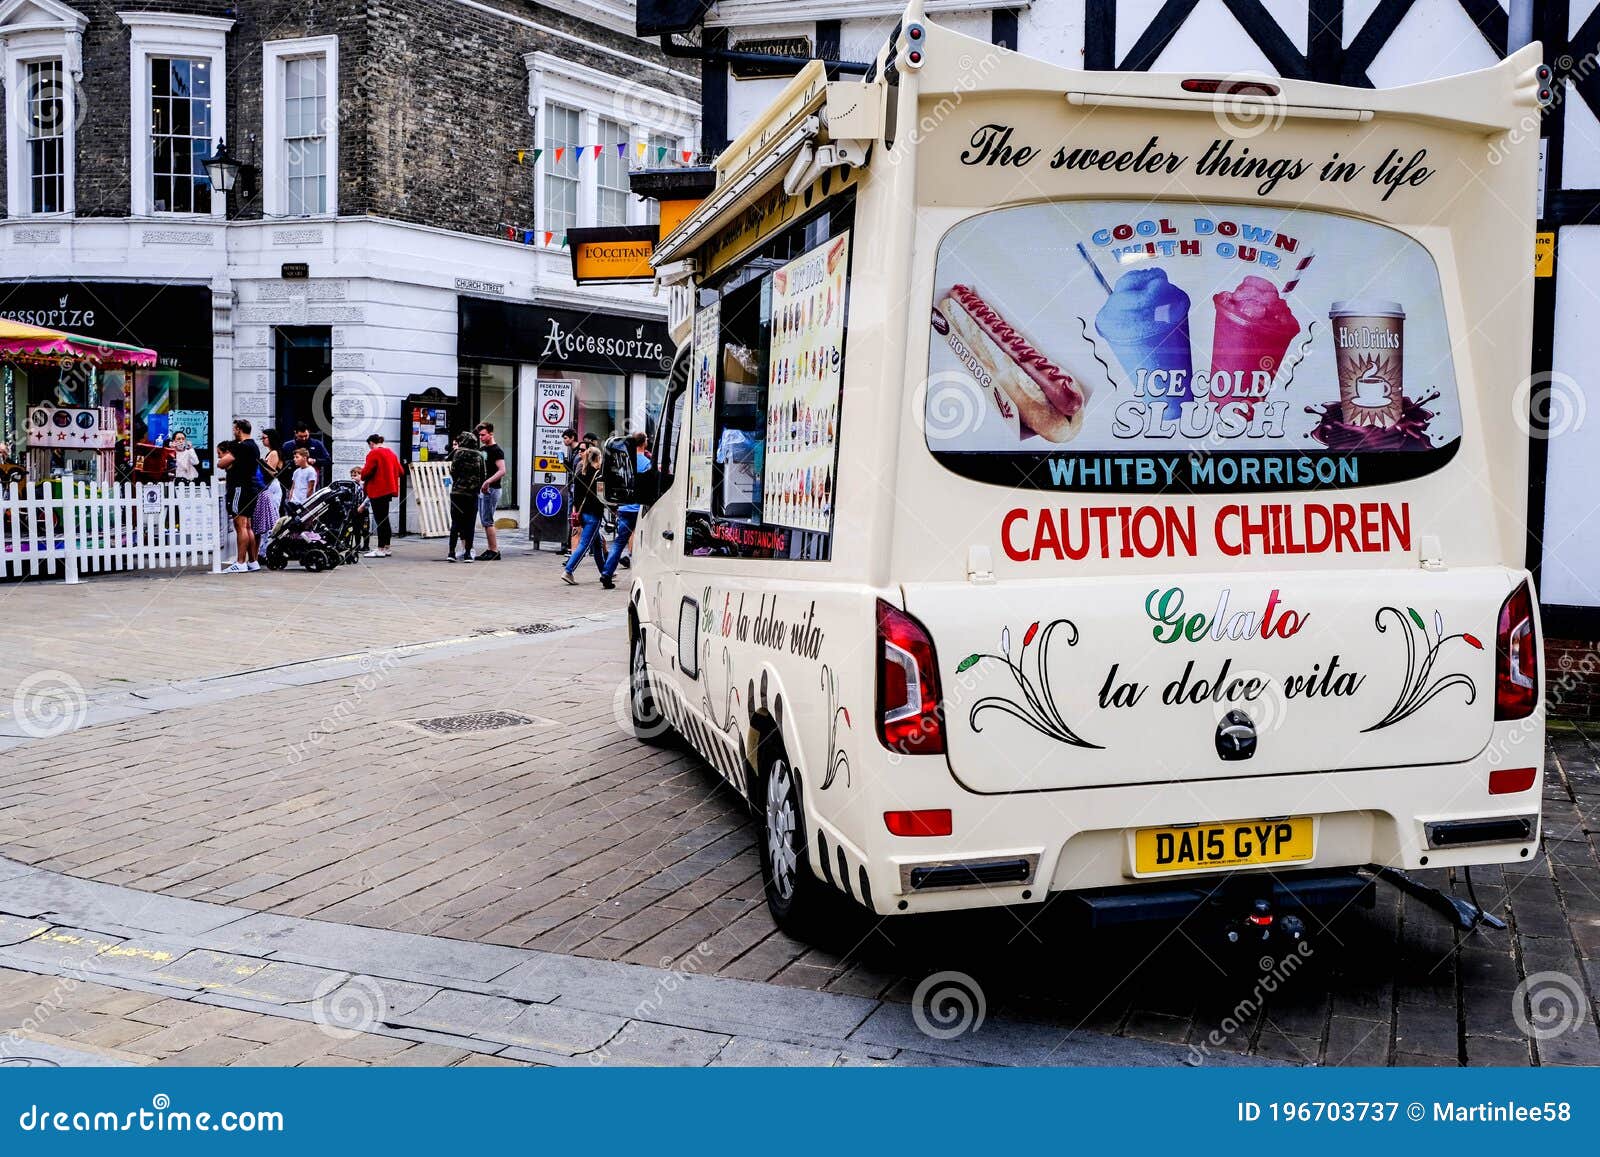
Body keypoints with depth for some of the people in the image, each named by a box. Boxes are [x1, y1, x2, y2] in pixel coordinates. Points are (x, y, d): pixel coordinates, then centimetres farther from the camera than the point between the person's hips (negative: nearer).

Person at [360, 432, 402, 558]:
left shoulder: (373, 453, -12)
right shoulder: (391, 452, 13)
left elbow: (366, 472, -17)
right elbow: (399, 471, 15)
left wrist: (361, 475, 3)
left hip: (378, 490, -8)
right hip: (389, 489, 8)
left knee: (379, 520, -6)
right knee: (384, 519, 14)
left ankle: (381, 550, -6)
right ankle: (386, 548, 17)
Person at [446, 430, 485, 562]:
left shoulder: (458, 453, -3)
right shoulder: (479, 455, 3)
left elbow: (453, 471, -4)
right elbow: (483, 475, 3)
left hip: (457, 492, -1)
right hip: (472, 494, 1)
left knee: (455, 523, 5)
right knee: (470, 524, 5)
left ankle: (451, 552, 0)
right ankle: (467, 553, 3)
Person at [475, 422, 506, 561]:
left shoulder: (496, 451, -11)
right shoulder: (482, 449, 16)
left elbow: (502, 471, -22)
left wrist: (487, 482, -28)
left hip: (491, 490, -9)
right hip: (482, 489, 9)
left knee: (487, 521, -9)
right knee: (485, 521, 10)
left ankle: (494, 551, -5)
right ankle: (490, 550, 14)